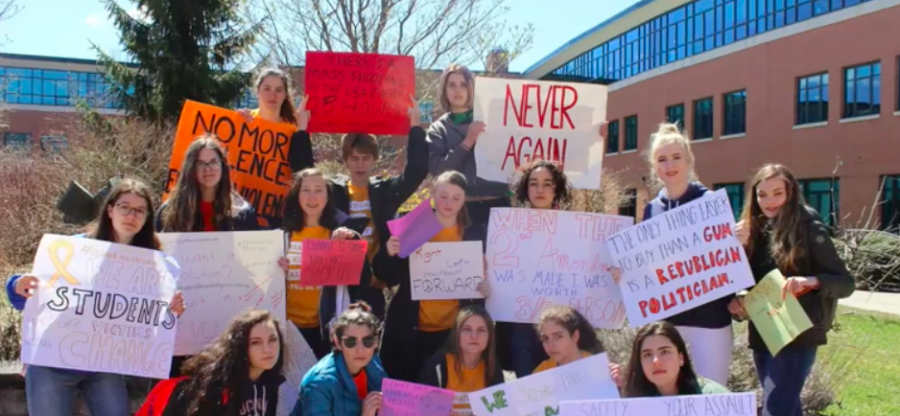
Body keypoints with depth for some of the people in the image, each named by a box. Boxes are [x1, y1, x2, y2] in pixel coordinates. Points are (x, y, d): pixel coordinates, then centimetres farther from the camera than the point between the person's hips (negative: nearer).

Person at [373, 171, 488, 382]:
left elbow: (480, 277, 10)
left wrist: (484, 289, -11)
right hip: (411, 329, -1)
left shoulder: (472, 235, 3)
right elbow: (391, 278, 0)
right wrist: (389, 253, -19)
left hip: (454, 330, 1)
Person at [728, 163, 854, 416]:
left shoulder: (809, 229, -10)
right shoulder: (755, 230, 6)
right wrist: (736, 299, -10)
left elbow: (846, 283, -11)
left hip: (797, 335, -6)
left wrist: (811, 281, -30)